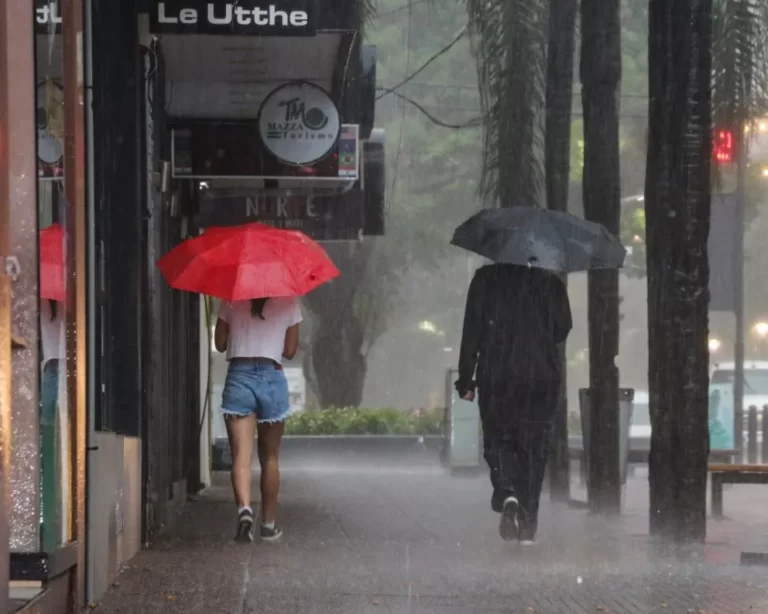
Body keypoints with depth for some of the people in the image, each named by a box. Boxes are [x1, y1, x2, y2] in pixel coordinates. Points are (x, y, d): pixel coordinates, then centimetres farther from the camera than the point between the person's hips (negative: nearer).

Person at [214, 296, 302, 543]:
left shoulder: (232, 300, 3)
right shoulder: (288, 302, 2)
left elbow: (220, 344, 7)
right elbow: (290, 351, 6)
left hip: (239, 377, 0)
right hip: (273, 377, 0)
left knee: (241, 455, -8)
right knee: (269, 458, 13)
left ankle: (244, 508, -32)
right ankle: (268, 524, 18)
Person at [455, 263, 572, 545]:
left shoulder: (485, 279, -1)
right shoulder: (549, 282, 2)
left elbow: (472, 331, -3)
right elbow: (562, 330, 6)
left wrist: (465, 380, 1)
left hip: (496, 377, -1)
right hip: (542, 378, 1)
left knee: (498, 442, 10)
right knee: (534, 447, 7)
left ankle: (507, 495, -19)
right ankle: (527, 525, 4)